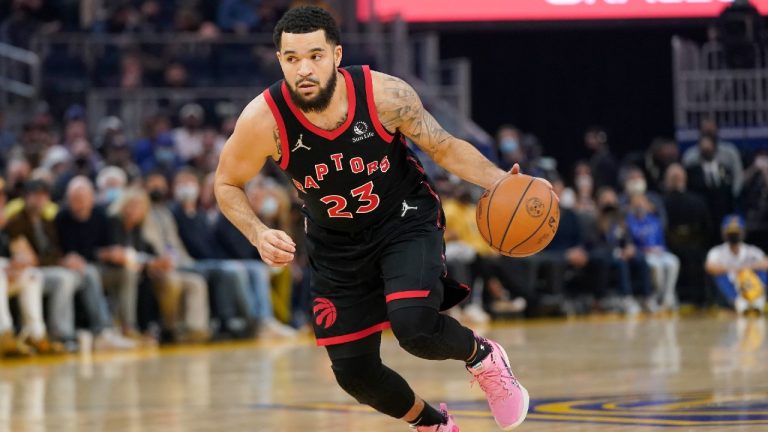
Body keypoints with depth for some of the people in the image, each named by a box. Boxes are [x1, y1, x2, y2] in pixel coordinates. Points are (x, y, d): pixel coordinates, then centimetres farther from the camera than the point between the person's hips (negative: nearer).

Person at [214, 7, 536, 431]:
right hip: (337, 246, 3)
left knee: (415, 327, -28)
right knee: (353, 371, 4)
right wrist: (258, 234, -24)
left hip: (406, 221, -2)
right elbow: (228, 184, -6)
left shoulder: (384, 94, -24)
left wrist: (500, 181, -25)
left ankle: (483, 357, 7)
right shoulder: (263, 120, -24)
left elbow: (445, 147, -9)